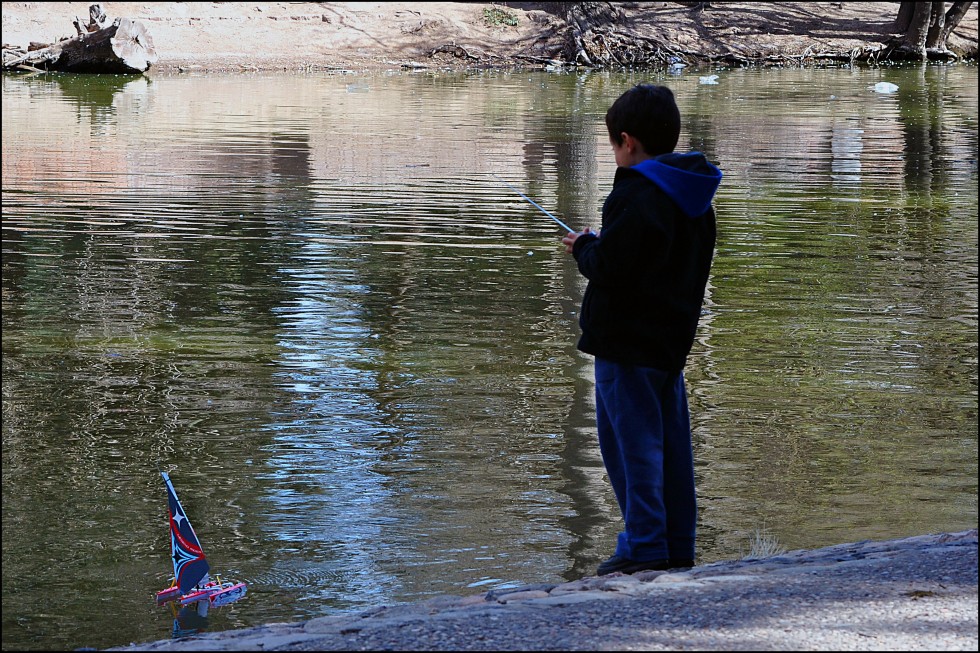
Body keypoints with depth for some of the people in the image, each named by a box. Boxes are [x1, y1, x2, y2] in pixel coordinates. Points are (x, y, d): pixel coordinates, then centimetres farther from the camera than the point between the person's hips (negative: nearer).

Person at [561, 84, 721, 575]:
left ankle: (645, 545, -4)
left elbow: (609, 268, -23)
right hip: (672, 337, 9)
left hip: (626, 341, -9)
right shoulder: (694, 196, 11)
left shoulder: (637, 194, -18)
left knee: (632, 441, -4)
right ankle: (677, 546, 16)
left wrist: (584, 247, -1)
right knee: (671, 441, 12)